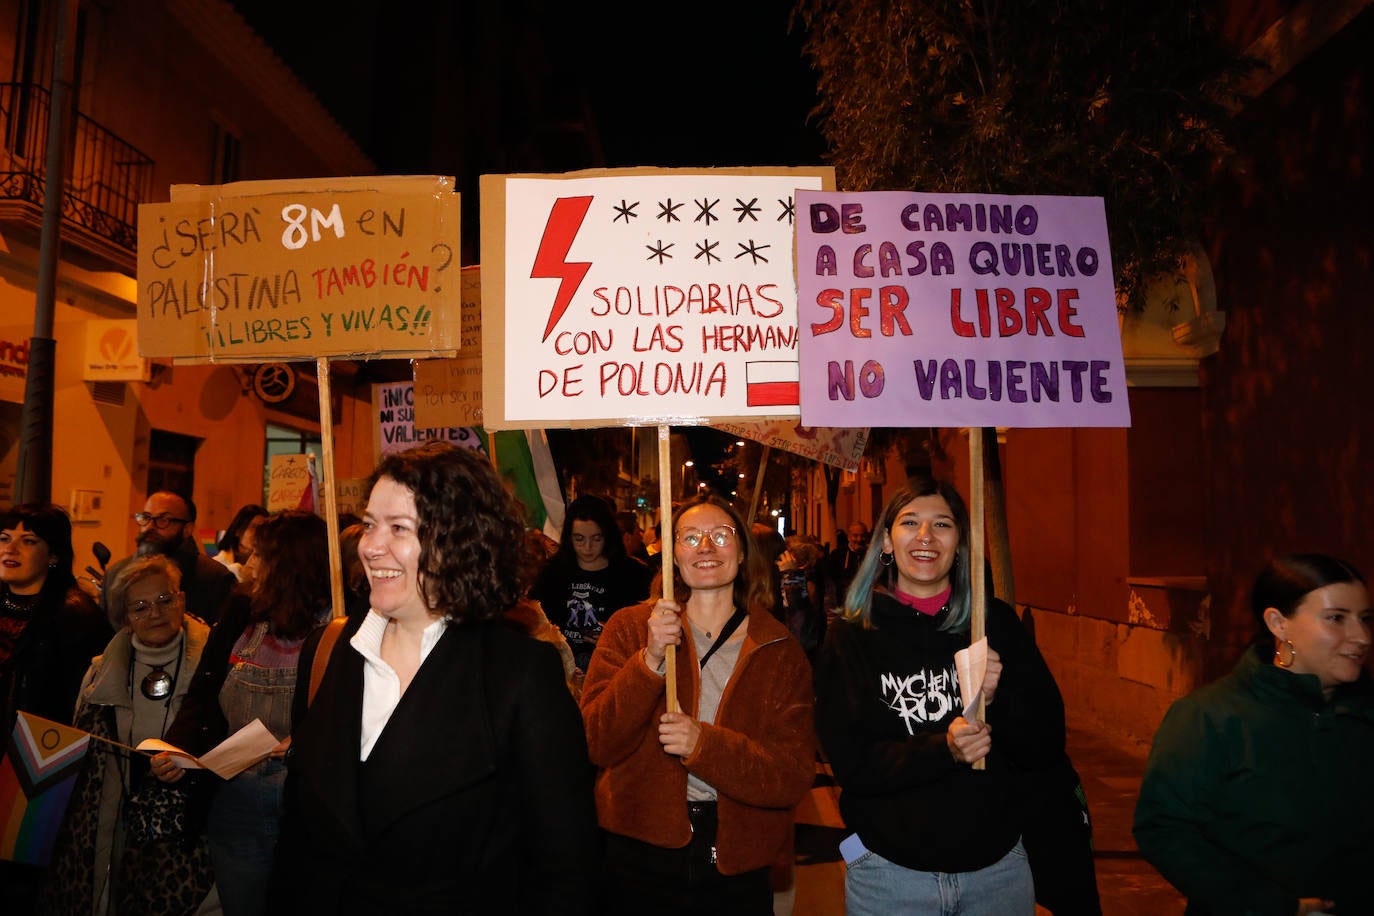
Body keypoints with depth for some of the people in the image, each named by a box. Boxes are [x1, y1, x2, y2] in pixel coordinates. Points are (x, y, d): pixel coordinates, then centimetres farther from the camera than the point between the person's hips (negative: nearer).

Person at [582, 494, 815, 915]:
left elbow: (795, 775, -8)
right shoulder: (630, 627, -3)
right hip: (638, 857, 0)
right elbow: (596, 744, -10)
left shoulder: (779, 651, -2)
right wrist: (650, 661, -22)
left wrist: (704, 745, -23)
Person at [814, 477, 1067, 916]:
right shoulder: (851, 637, -8)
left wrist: (999, 699, -22)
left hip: (998, 864, 2)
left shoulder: (996, 623, -3)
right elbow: (850, 761, -13)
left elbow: (1048, 745, -3)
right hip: (889, 871, -2)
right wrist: (943, 750, -26)